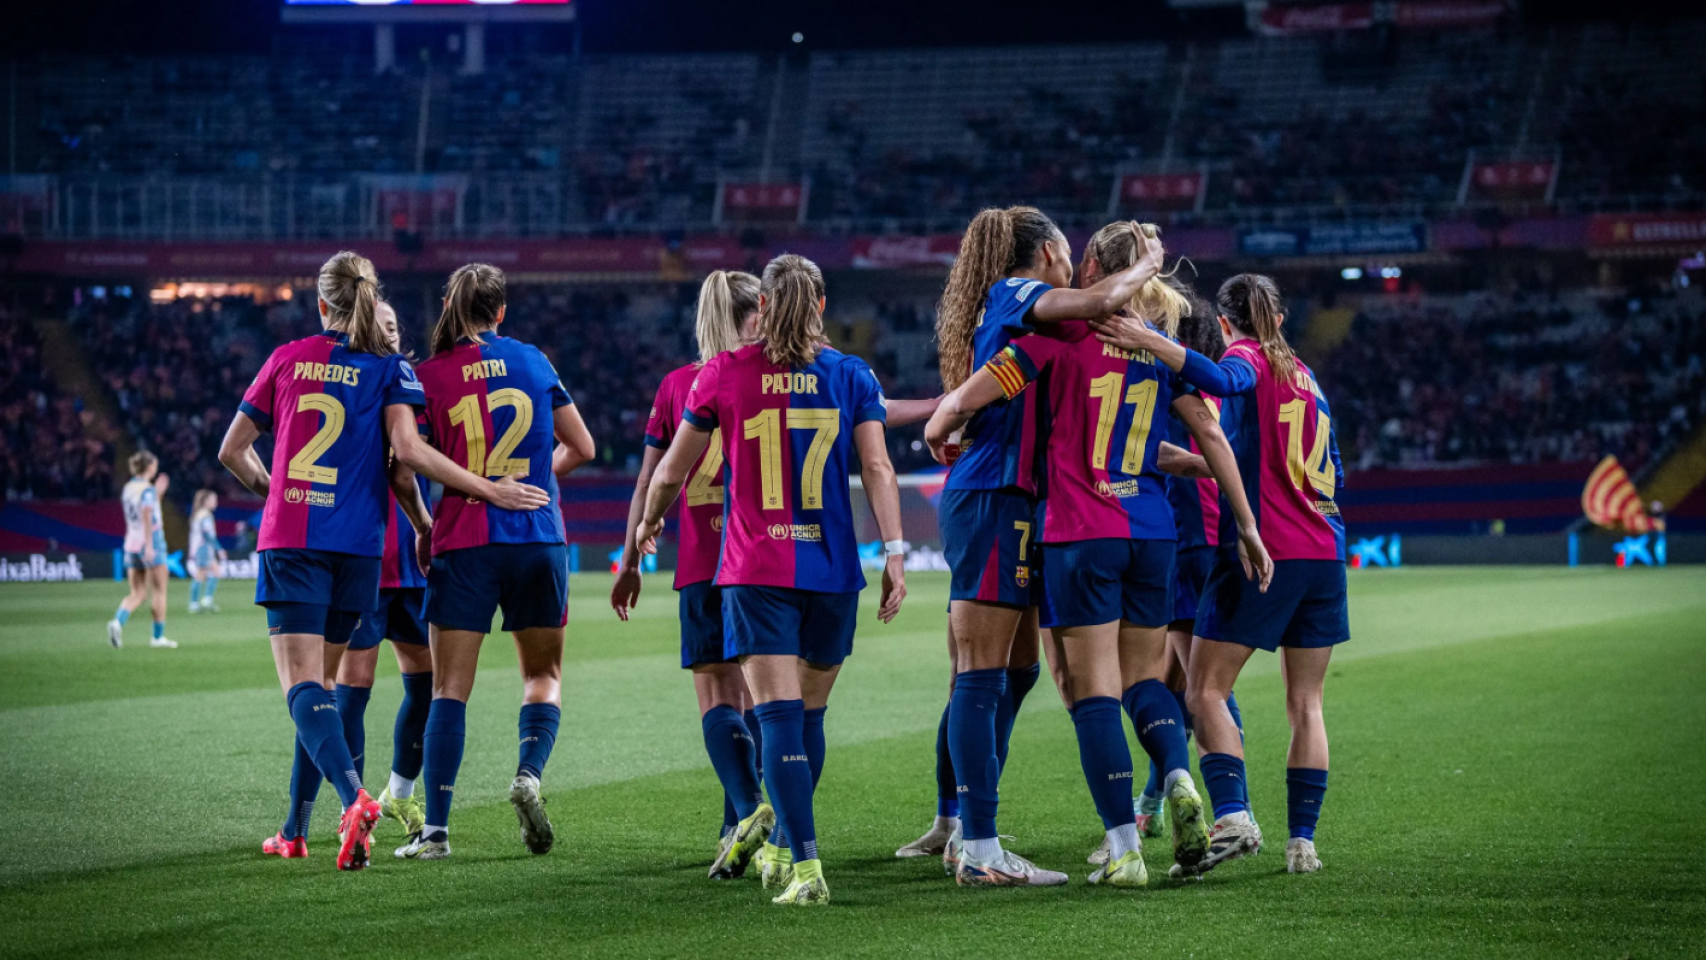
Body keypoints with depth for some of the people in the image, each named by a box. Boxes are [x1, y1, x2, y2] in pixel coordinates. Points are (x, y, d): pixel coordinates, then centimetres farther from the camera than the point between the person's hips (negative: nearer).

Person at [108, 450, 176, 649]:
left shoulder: (128, 488, 11)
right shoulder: (148, 489, -11)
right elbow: (147, 518, -20)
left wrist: (158, 492, 29)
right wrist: (149, 546, -23)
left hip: (131, 542, 7)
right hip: (150, 540, -7)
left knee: (137, 593, 6)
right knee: (159, 591, 5)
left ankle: (118, 621, -19)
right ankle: (158, 636, 9)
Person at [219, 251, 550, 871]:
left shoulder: (287, 359, 8)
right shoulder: (388, 368, 3)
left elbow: (232, 451, 13)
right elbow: (406, 450, -13)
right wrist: (490, 489, -8)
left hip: (288, 540, -1)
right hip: (355, 545, 1)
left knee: (302, 684, -9)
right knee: (322, 680, 14)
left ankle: (354, 798, -33)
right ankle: (298, 827, 18)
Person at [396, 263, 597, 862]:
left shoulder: (430, 376, 0)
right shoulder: (532, 361, 7)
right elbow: (582, 449, 13)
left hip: (465, 543, -1)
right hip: (538, 540, 1)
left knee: (450, 687, 0)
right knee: (543, 674, 15)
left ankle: (435, 829, -7)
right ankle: (529, 771, -12)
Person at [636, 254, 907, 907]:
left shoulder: (723, 375, 2)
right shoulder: (851, 376, 4)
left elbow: (670, 472, 9)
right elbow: (878, 469, -4)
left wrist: (649, 523, 28)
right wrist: (894, 554, -4)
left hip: (756, 570, -2)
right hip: (831, 570, 2)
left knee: (780, 716, -8)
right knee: (809, 713, 16)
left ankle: (806, 868, -19)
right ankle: (784, 849, 29)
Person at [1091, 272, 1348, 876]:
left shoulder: (1247, 358, -1)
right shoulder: (1305, 377, 20)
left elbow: (1223, 380, -27)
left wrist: (1149, 342, -37)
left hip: (1261, 552, -7)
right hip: (1324, 554, 7)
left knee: (1205, 693, -4)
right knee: (1305, 704, 9)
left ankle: (1233, 816, -21)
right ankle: (1302, 840, 3)